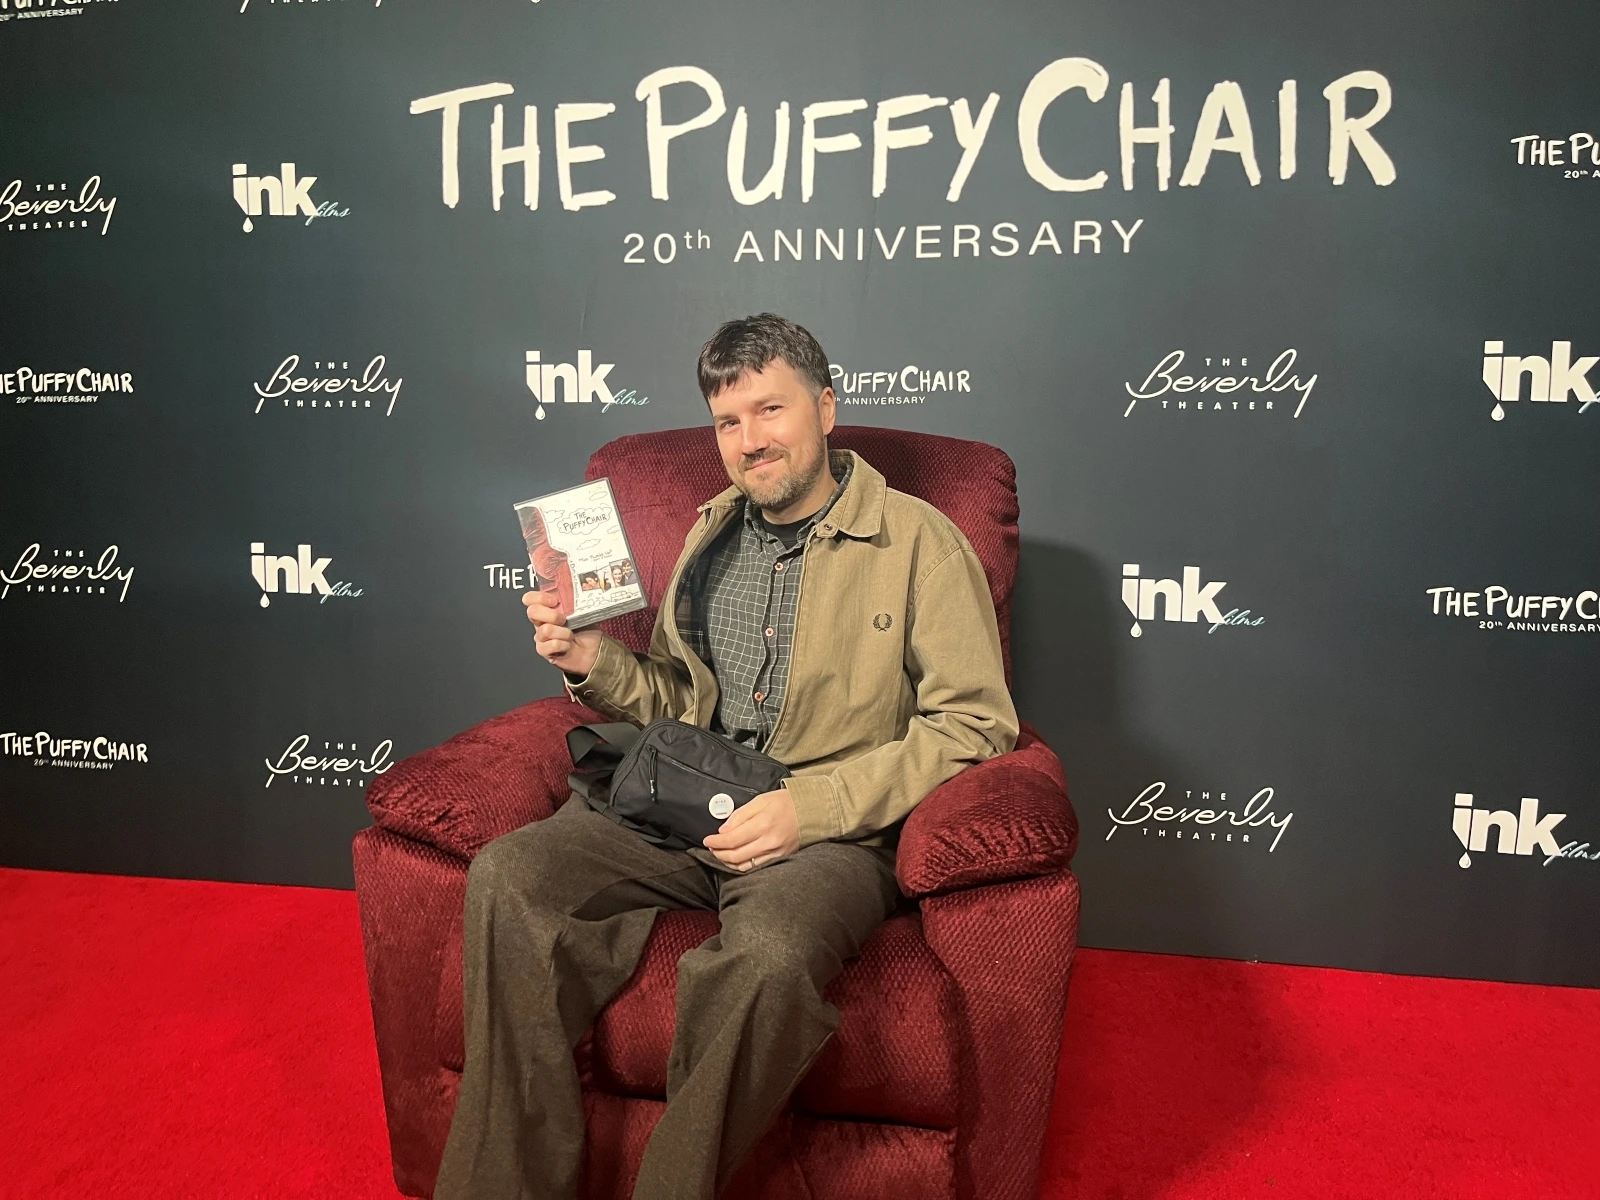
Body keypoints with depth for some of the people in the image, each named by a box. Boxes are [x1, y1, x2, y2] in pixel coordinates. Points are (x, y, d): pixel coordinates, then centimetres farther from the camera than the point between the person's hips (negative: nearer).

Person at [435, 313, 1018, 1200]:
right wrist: (597, 664, 3)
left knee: (764, 954, -38)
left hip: (833, 828, -5)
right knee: (505, 878, -20)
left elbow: (974, 724, -6)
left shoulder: (916, 541, 1)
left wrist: (813, 805, -16)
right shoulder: (713, 532, 19)